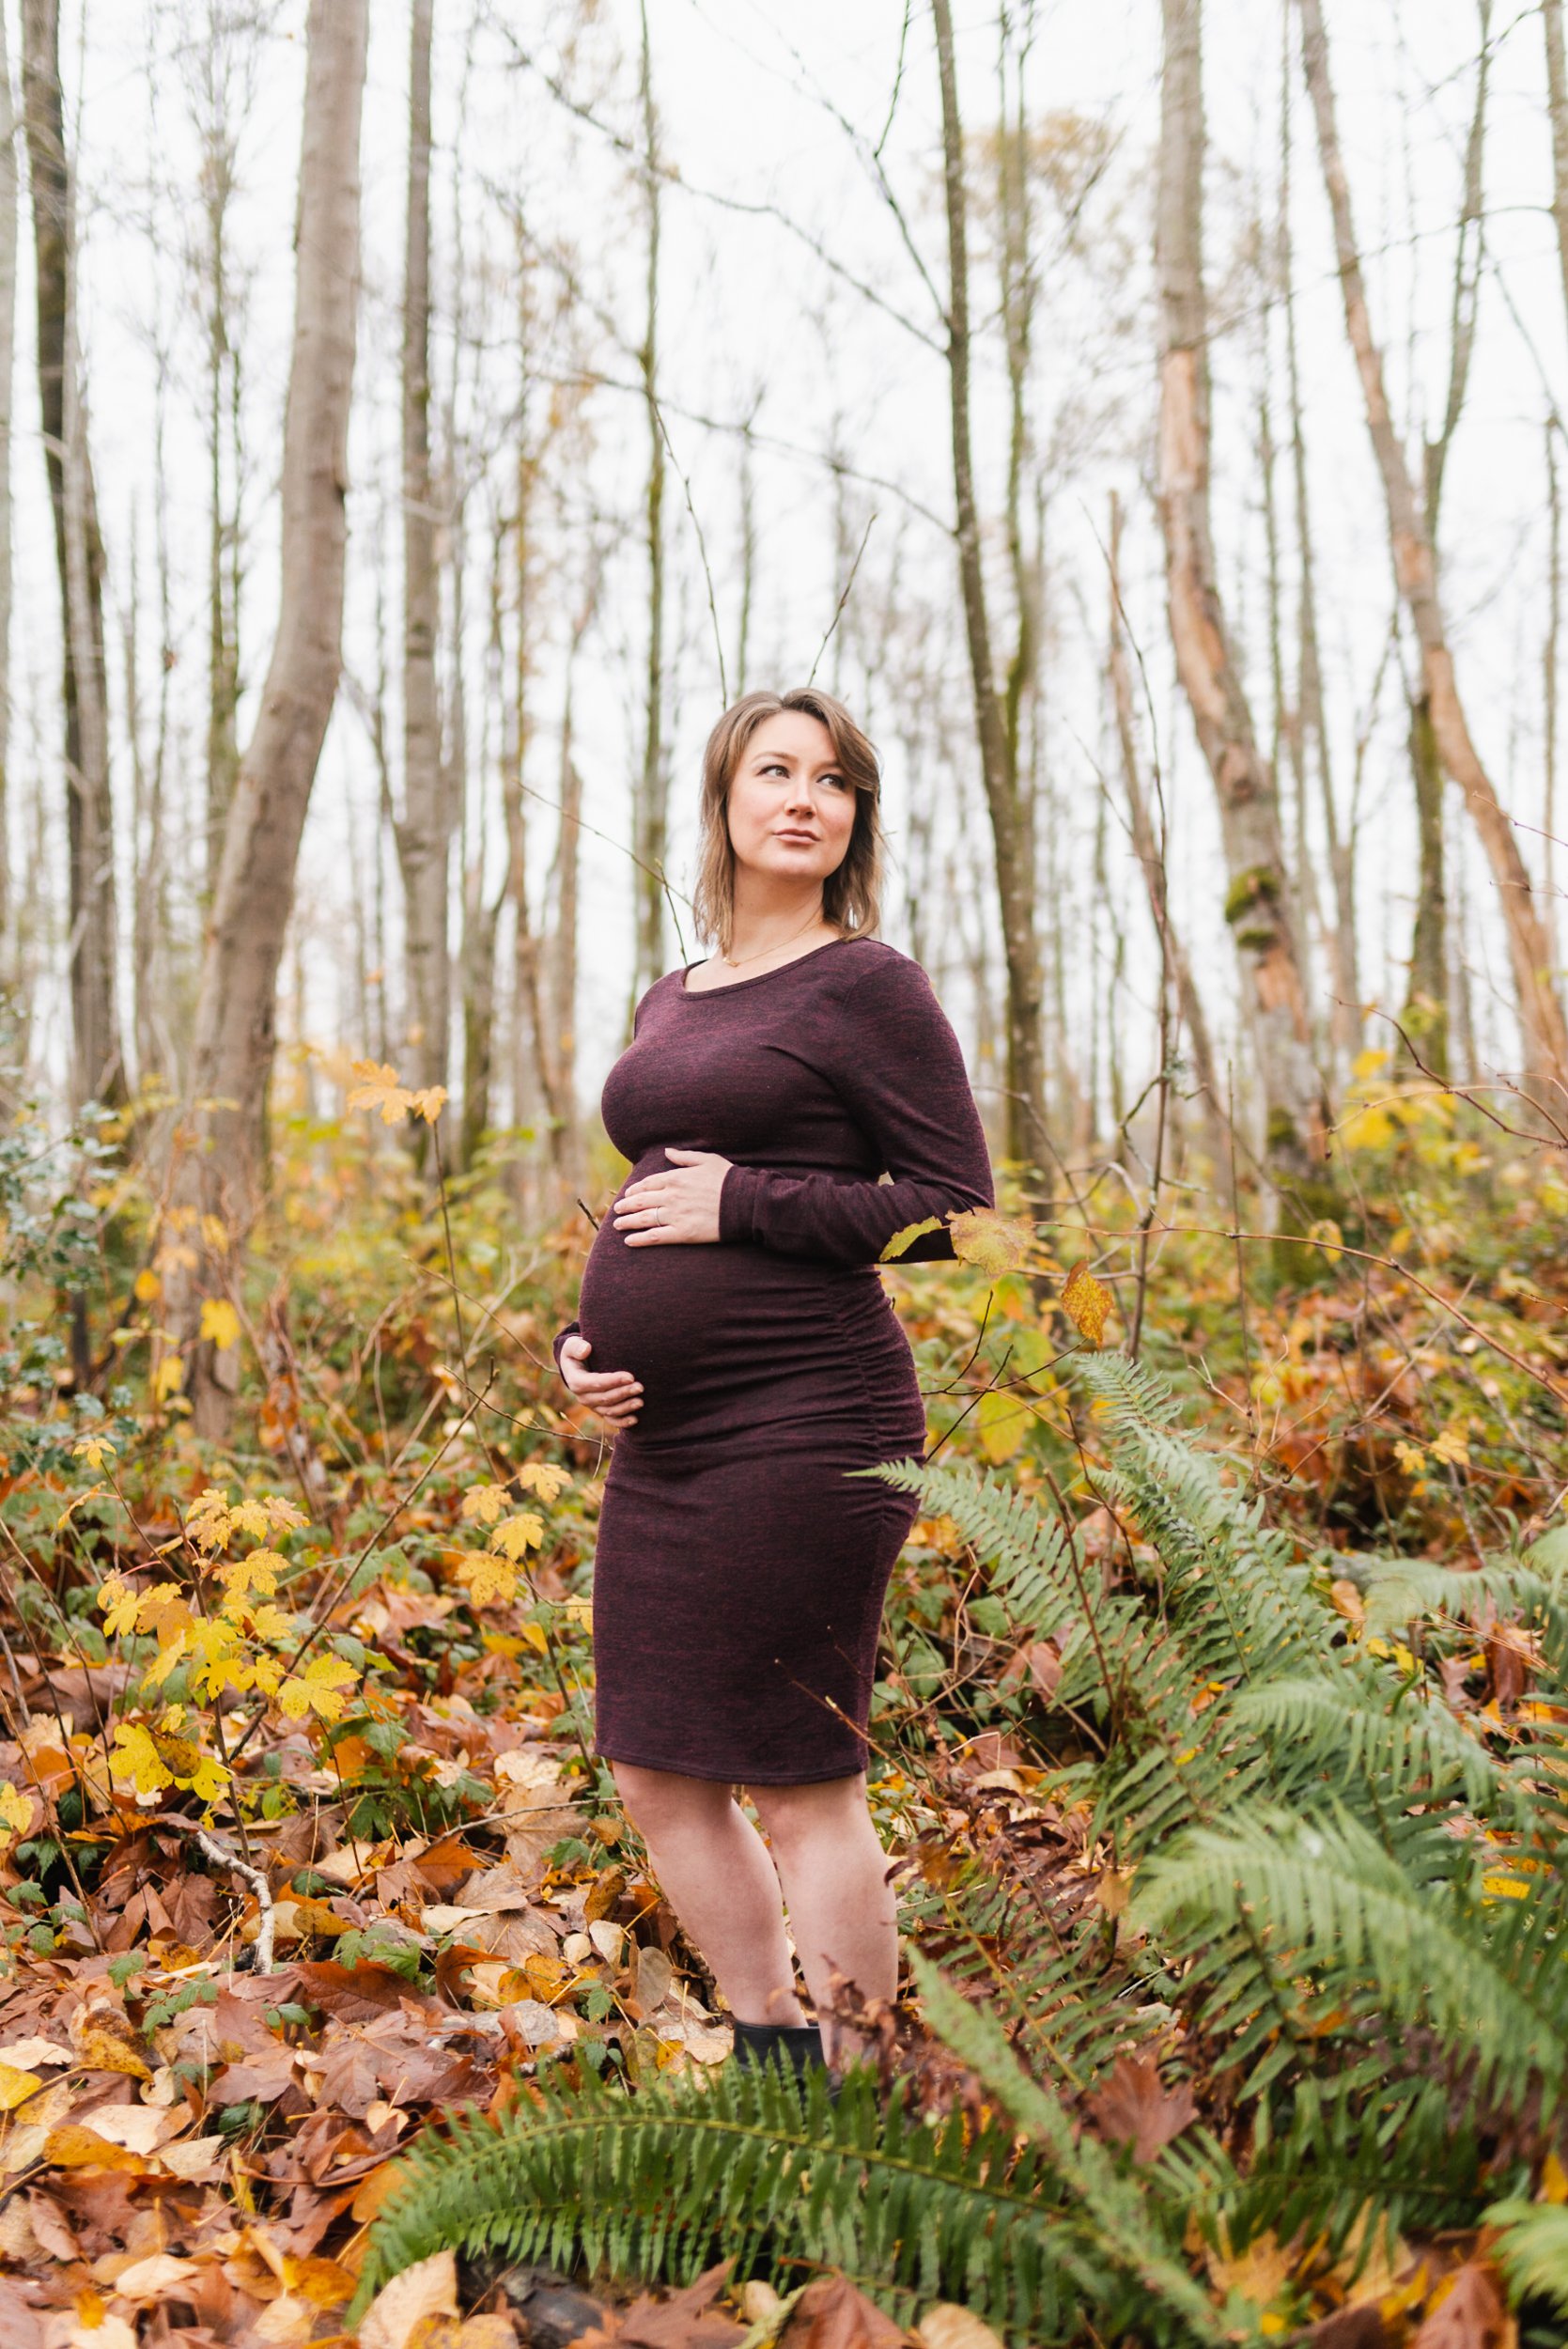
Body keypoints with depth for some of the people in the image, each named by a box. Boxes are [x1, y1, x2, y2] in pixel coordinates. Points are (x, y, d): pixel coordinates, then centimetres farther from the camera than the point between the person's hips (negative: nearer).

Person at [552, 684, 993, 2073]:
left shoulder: (868, 985, -4)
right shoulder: (670, 1002, 17)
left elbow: (957, 1212, -10)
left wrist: (741, 1202, -13)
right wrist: (582, 1339, 8)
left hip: (802, 1425, -8)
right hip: (662, 1438, 8)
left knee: (799, 1787, -2)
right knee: (655, 1775, 12)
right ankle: (773, 2061, 29)